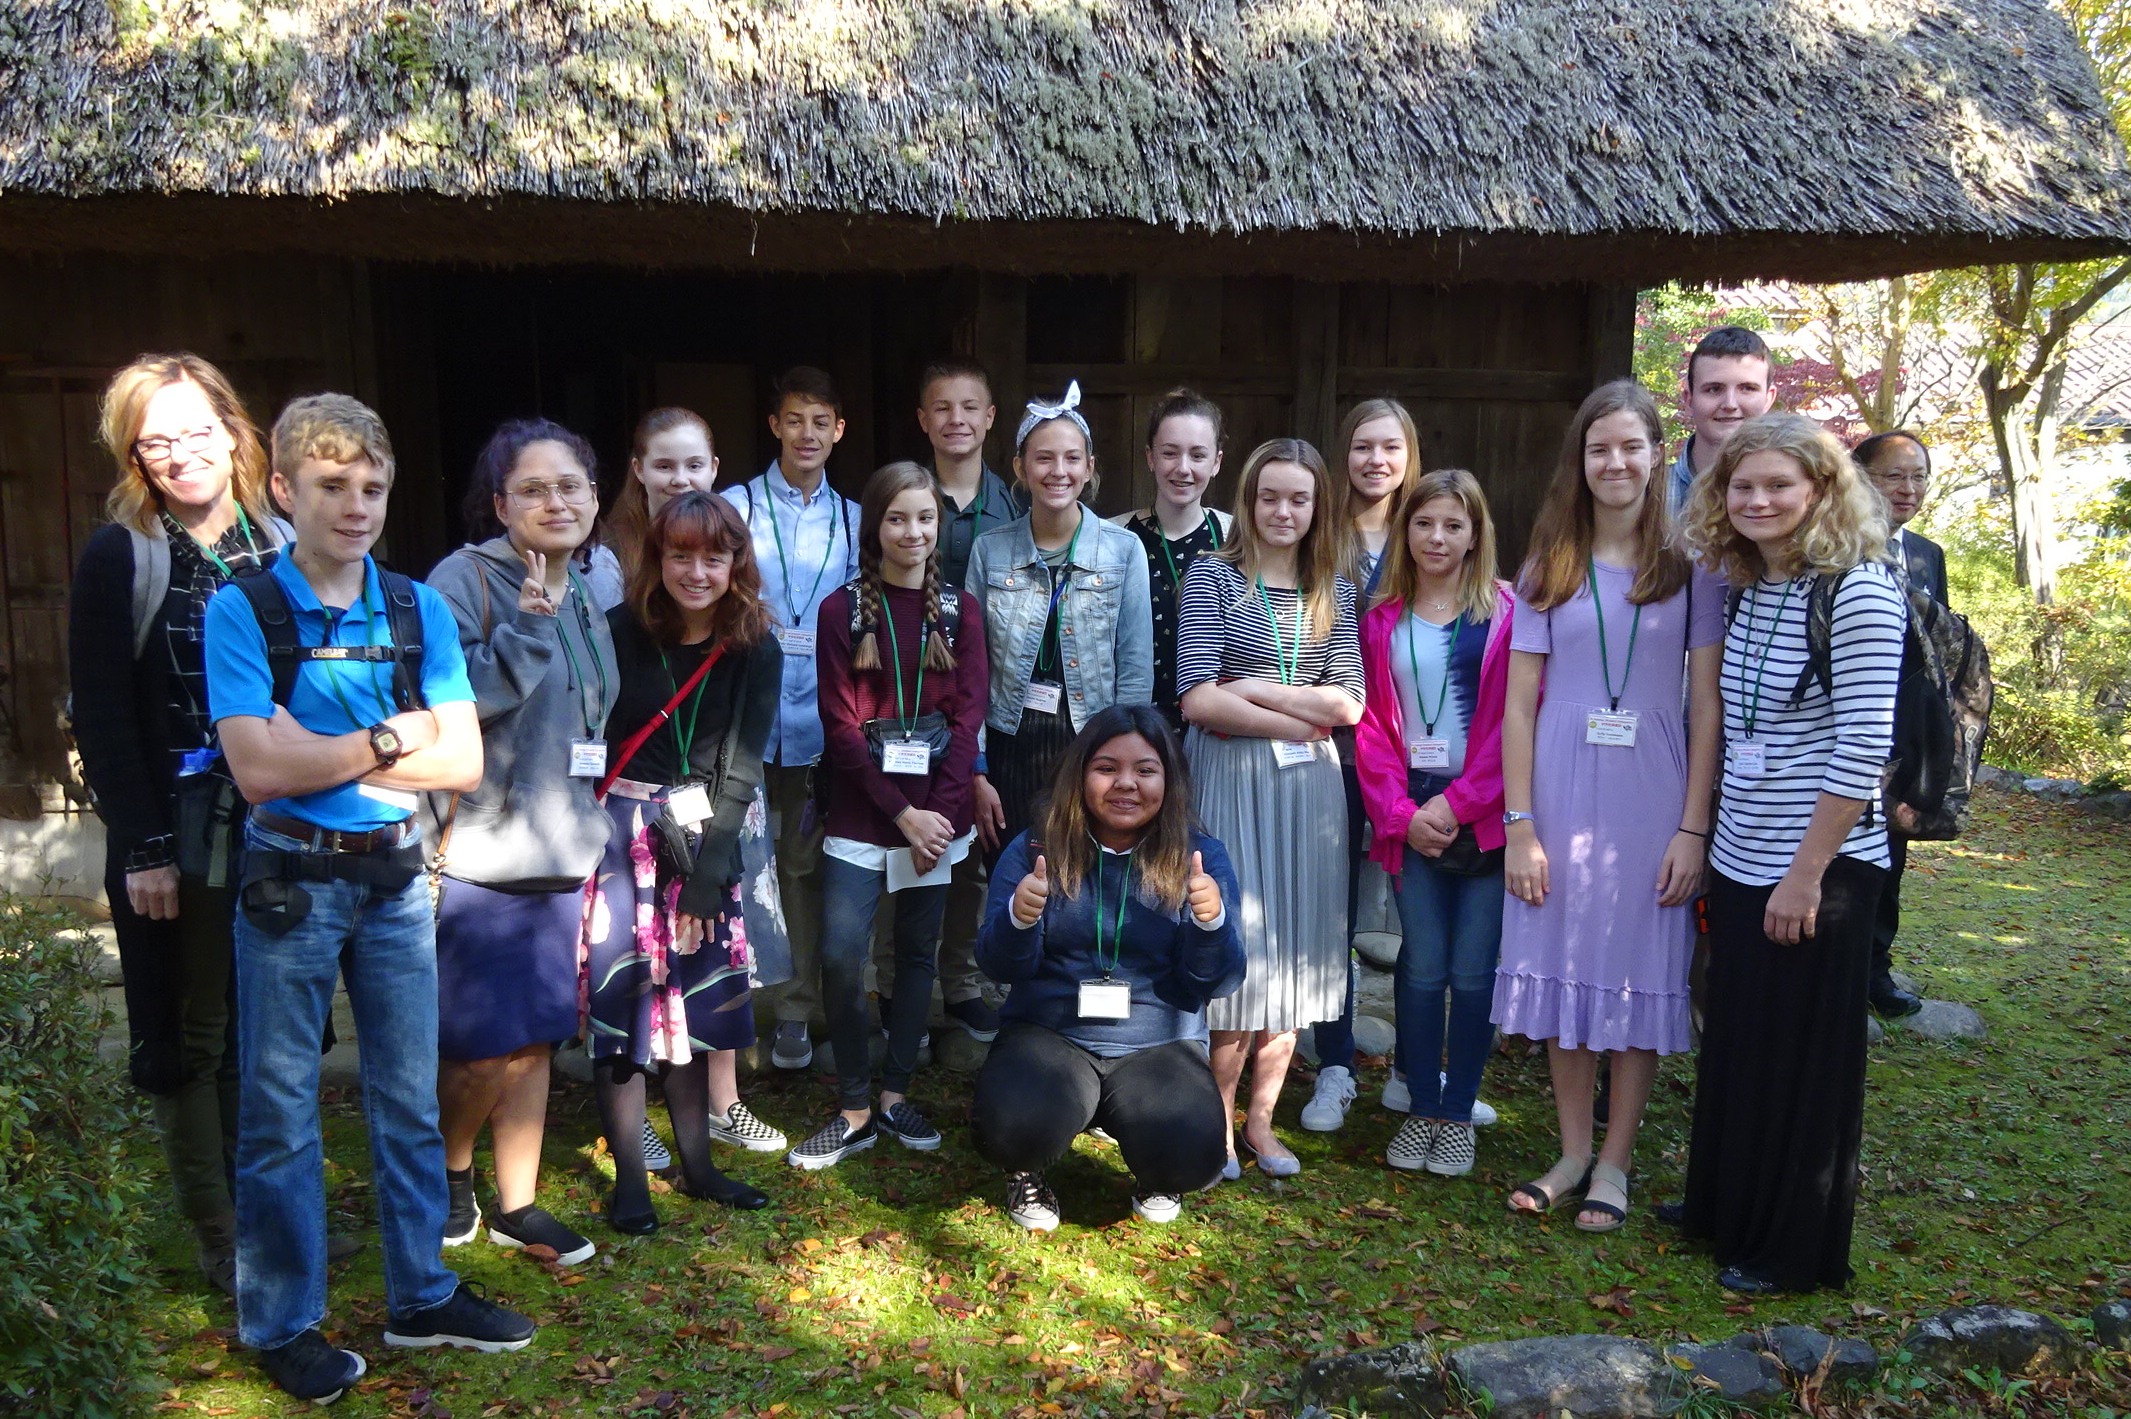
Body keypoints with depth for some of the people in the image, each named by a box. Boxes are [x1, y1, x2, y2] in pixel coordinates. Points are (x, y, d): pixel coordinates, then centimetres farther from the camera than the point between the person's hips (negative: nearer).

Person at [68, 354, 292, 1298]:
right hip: (179, 840, -3)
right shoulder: (119, 557, -4)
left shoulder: (283, 547, 6)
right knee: (190, 1041, 8)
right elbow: (102, 716, -6)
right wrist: (142, 848, -11)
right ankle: (220, 1240, 20)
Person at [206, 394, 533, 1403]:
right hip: (290, 884, -3)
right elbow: (260, 770, -19)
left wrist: (319, 751, -13)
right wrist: (392, 738, -10)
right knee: (280, 1111, 7)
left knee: (410, 1099, 13)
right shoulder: (242, 610, -8)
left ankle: (421, 1295, 29)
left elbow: (463, 762, -5)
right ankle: (281, 1324, 24)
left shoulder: (420, 612, 3)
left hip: (395, 878, 4)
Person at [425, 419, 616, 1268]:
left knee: (538, 1037, 13)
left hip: (561, 851, 7)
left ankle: (516, 1205, 26)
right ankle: (449, 1172, 27)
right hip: (480, 853, -7)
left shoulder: (586, 594, 12)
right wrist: (526, 625, -28)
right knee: (487, 1045, -1)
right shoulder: (465, 578, -10)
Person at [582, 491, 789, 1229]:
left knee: (698, 995, 6)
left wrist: (710, 869, -10)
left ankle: (697, 1161, 17)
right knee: (623, 994, -5)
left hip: (717, 835, 2)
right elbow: (594, 746, -8)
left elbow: (740, 765, -5)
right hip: (625, 830, -2)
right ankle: (629, 1179, 3)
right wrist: (660, 820, -16)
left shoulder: (756, 651, -2)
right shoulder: (617, 634, -8)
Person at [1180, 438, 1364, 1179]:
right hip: (1228, 781, -4)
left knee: (1292, 951, 7)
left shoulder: (1335, 592, 10)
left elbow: (1348, 704, -1)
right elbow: (1198, 699, -11)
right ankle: (1216, 1119, 13)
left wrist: (1256, 688, -10)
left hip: (1307, 787, 4)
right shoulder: (1212, 577, -1)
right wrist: (1296, 722, -9)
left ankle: (1261, 1118, 21)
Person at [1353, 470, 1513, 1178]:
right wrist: (1401, 812, -6)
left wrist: (1458, 803, -11)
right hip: (1409, 818, 2)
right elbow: (1370, 722, 5)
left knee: (1473, 972, 3)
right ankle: (1418, 1109, 19)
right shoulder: (1382, 617, 9)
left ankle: (1458, 1114, 17)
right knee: (1422, 967, 6)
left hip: (1482, 814, -2)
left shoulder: (1505, 612, 0)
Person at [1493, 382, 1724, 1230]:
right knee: (1564, 968, 7)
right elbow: (1519, 704, 2)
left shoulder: (1691, 566, 1)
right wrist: (1519, 825, -5)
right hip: (1563, 790, 2)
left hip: (1653, 797, -1)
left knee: (1641, 976, 5)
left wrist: (1693, 826, -8)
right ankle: (1573, 1153, 22)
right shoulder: (1549, 568, 5)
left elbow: (1707, 705, -1)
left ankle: (1615, 1164, 19)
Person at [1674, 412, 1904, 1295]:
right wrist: (1708, 842, 9)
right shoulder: (1745, 589, 7)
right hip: (1740, 860, 7)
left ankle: (1796, 1249, 23)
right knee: (1737, 1044, 18)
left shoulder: (1858, 592, -15)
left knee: (1803, 1058, 6)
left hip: (1819, 869, -7)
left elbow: (1862, 749, -19)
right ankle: (1727, 1205, 36)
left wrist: (1805, 875, -18)